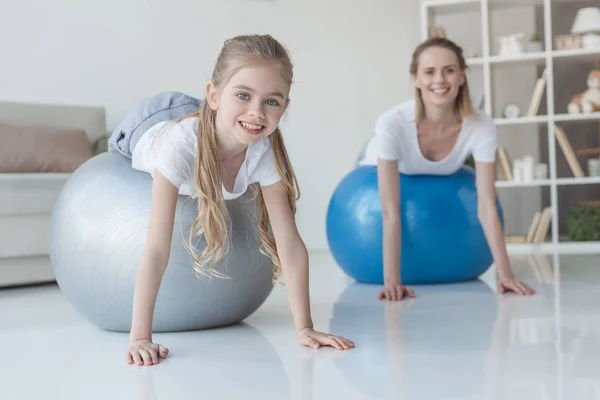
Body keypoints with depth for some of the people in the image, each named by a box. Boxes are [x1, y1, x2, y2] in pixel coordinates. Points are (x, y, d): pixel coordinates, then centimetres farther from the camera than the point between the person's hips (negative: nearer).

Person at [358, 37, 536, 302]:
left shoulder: (481, 127, -35)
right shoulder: (392, 124, -43)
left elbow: (487, 206, -33)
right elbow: (391, 212, -42)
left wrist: (505, 273, -39)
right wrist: (391, 281, -44)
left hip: (439, 179, 2)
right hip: (377, 170, -2)